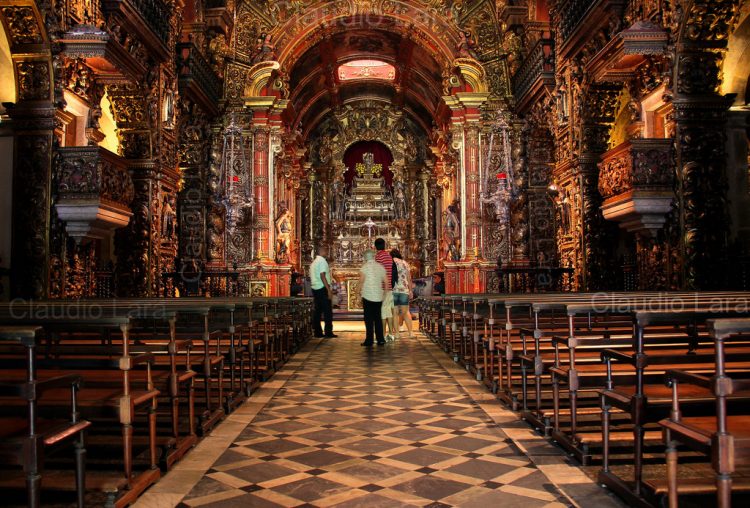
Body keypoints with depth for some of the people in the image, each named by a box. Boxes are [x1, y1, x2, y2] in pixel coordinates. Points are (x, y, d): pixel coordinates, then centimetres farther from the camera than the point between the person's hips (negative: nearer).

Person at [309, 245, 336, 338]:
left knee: (317, 310, 10)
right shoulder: (322, 261, -12)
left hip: (315, 288, 9)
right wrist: (329, 290, -20)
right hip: (322, 288, -9)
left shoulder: (314, 262, 17)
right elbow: (322, 276, -19)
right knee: (327, 311, -4)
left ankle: (318, 332, 12)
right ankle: (328, 333, -5)